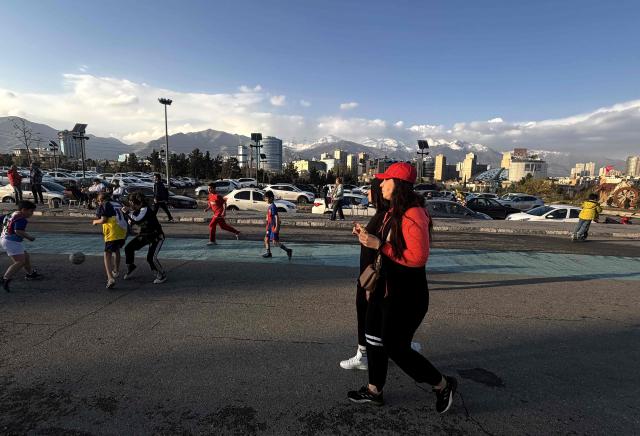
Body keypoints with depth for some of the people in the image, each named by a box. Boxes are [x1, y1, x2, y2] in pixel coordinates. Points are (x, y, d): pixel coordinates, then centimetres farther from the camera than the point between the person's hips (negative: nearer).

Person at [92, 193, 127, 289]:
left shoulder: (103, 205, 2)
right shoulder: (118, 204, 20)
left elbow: (103, 220, -8)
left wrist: (95, 222, 12)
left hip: (112, 233, -7)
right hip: (123, 231, 7)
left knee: (107, 255, -3)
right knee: (117, 250, 29)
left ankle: (110, 278, -19)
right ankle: (115, 272, 40)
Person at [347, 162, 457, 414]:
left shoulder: (413, 214, -22)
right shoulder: (393, 211, 8)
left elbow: (418, 257, -27)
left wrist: (379, 245, -25)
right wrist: (367, 236, 3)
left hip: (406, 294, -9)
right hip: (385, 287, 10)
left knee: (395, 347, 4)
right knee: (374, 337, 17)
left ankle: (443, 385, 28)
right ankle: (374, 391, 37)